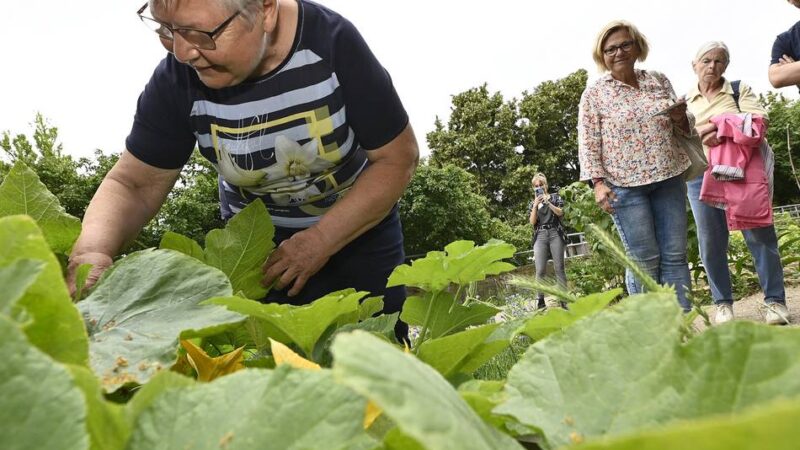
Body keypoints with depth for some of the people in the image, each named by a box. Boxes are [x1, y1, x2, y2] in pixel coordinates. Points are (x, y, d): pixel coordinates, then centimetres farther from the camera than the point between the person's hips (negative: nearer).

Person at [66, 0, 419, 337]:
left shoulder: (332, 42, -26)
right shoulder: (177, 78, -20)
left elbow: (397, 158, -20)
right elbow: (134, 184, -14)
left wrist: (321, 241, -27)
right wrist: (92, 250, -35)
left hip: (360, 225, -1)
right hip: (255, 240, 2)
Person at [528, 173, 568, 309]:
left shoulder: (555, 197, 15)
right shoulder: (532, 203, 19)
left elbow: (560, 213, 0)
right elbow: (532, 222, 6)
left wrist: (548, 202, -9)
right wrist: (535, 205, -4)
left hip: (555, 234, -1)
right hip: (540, 236, 1)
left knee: (559, 268, -7)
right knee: (540, 270, -11)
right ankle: (540, 301, -11)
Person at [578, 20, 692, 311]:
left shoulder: (659, 81, 11)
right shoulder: (594, 94, 0)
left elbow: (683, 129, 19)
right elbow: (588, 143, -4)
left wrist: (681, 119, -5)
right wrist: (598, 183, -15)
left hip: (669, 180, 4)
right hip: (625, 185, -4)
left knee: (675, 255, 5)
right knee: (644, 261, -1)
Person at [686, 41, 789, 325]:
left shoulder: (740, 90, 9)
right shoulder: (684, 102, 14)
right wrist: (699, 134, -14)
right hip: (702, 177, 2)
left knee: (759, 235, -3)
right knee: (711, 244, 1)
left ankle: (775, 301, 7)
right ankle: (723, 304, 12)